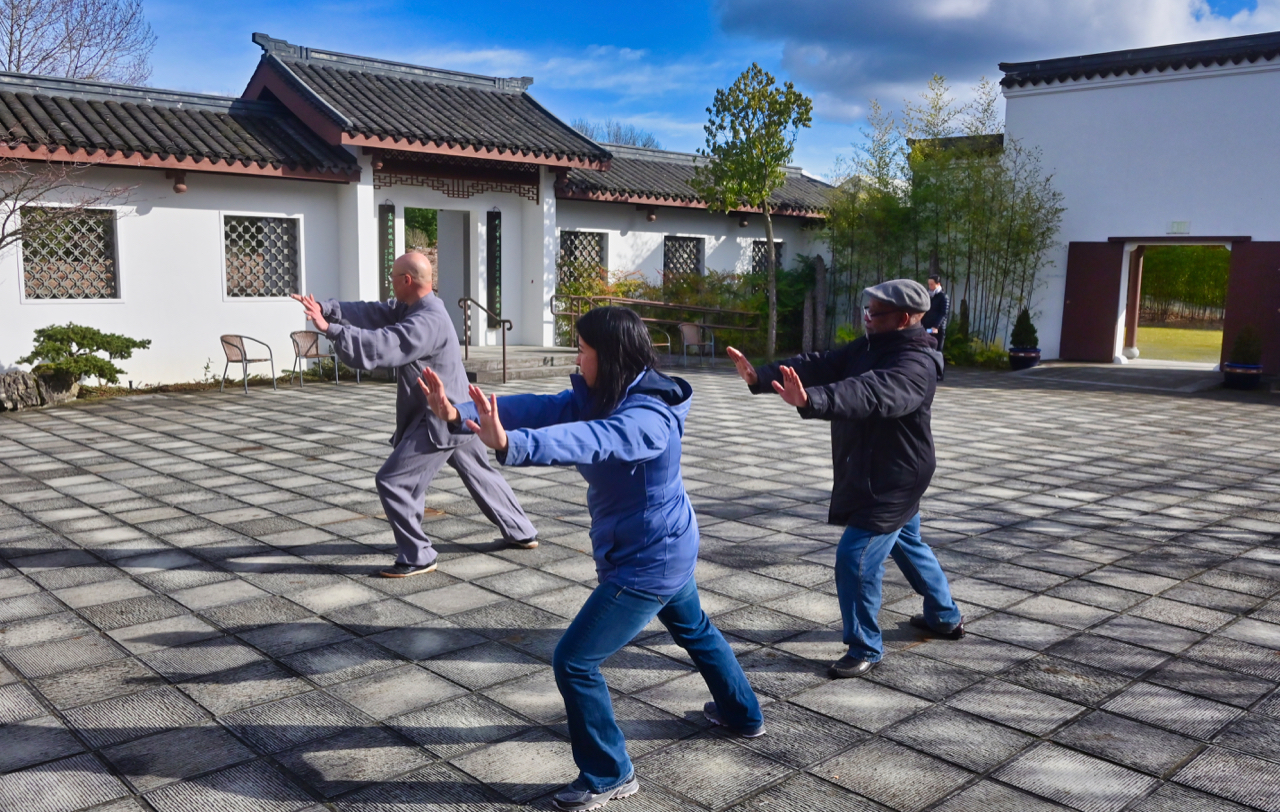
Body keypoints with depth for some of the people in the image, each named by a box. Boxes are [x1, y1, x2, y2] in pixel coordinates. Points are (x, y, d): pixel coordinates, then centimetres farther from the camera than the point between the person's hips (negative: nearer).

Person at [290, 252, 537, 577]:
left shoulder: (428, 321, -24)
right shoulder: (411, 309, 7)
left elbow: (382, 346, -35)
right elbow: (373, 314, 0)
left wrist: (329, 329, -36)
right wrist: (325, 307, -12)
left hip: (440, 421, -11)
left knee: (393, 482, -7)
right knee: (480, 474, 24)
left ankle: (417, 557, 2)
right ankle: (522, 533, 37)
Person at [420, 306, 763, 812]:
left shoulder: (648, 418, -30)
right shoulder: (597, 396, -2)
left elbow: (589, 442, -50)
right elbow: (538, 408, -14)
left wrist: (509, 445, -65)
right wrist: (460, 413, -27)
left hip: (647, 562, -10)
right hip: (668, 548, 10)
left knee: (574, 663, -4)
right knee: (693, 629, 31)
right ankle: (742, 715, 54)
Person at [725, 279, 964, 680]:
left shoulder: (915, 364, -27)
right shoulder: (868, 347, 3)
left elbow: (871, 394, -46)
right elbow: (819, 365, -7)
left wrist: (810, 401, -61)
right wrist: (761, 376, -21)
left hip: (895, 478, -10)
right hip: (870, 474, 10)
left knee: (856, 557, -10)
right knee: (908, 545, 26)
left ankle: (865, 648, 8)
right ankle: (946, 617, 47)